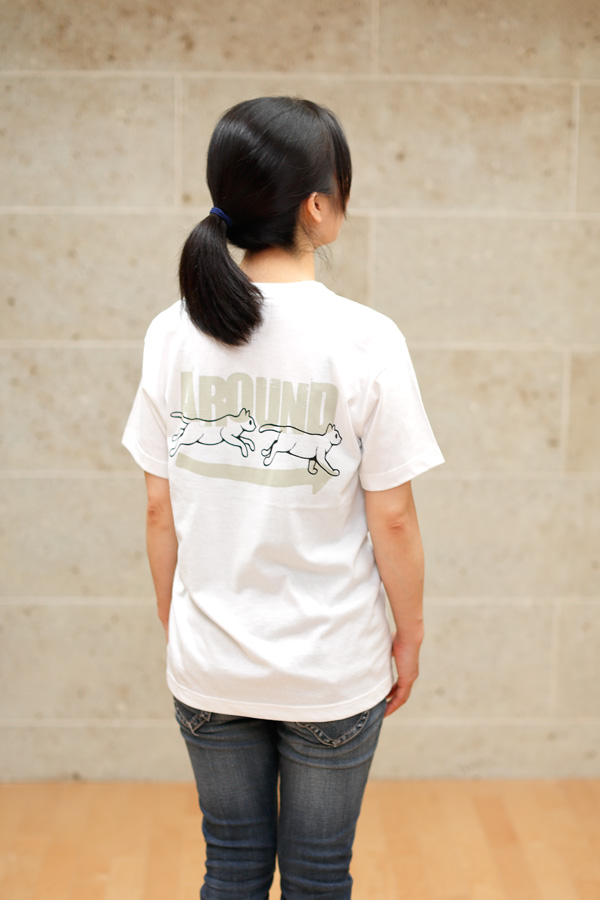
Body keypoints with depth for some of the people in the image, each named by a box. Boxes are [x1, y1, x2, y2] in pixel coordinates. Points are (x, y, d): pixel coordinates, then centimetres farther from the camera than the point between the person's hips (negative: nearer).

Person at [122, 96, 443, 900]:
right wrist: (409, 634, 4)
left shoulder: (174, 333, -6)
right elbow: (391, 517, -11)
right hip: (332, 669, -3)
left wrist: (174, 624, 13)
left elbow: (159, 510, -1)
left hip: (209, 667, 3)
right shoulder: (366, 340, -16)